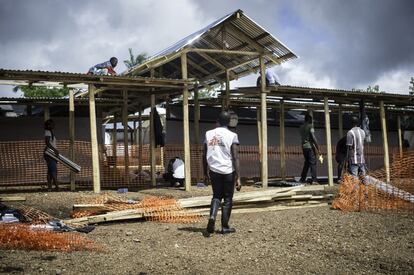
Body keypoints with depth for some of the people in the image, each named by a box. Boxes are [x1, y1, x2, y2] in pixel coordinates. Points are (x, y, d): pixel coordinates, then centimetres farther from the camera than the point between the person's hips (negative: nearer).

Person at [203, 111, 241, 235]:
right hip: (228, 171, -3)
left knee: (216, 196, 17)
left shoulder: (209, 134, 4)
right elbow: (235, 158, -13)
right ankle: (225, 227, 14)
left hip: (214, 170, 3)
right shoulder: (232, 135, -7)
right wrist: (238, 177, -12)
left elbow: (204, 155, 8)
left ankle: (212, 216, -9)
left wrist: (205, 172, 19)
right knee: (228, 198, 11)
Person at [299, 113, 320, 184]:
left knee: (307, 162, 15)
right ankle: (314, 179, -13)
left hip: (304, 147, 7)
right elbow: (313, 137, -14)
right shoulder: (310, 126, -6)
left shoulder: (301, 127, 15)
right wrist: (317, 146, -11)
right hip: (310, 146, -7)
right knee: (313, 163, -6)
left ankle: (302, 178, 13)